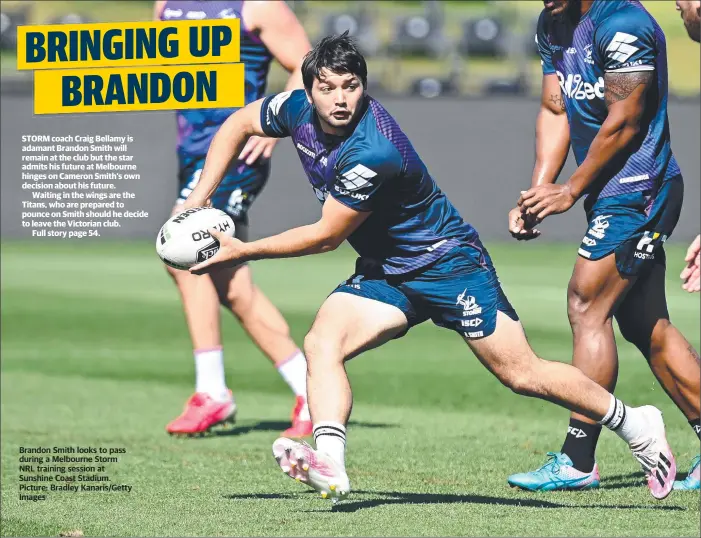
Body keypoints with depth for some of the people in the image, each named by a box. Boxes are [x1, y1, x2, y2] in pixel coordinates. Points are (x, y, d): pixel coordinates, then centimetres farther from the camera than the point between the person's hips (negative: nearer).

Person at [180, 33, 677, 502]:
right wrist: (198, 200, 0)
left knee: (521, 374, -6)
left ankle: (636, 426, 11)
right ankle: (329, 466, -30)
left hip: (449, 263, -7)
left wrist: (245, 252, -17)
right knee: (322, 343, -18)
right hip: (383, 272, 7)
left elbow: (325, 236, -23)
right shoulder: (298, 110, -9)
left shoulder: (372, 152, -32)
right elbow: (238, 125, 10)